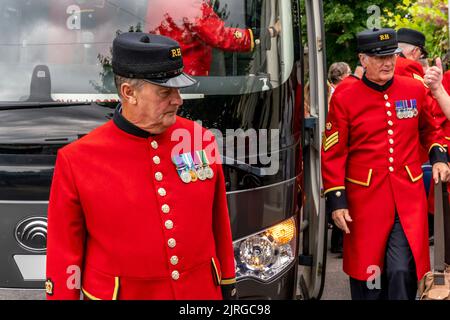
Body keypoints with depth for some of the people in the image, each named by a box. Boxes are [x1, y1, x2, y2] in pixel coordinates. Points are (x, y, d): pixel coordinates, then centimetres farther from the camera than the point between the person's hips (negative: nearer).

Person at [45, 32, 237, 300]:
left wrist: (228, 287, 10)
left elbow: (219, 226, 5)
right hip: (120, 294, -2)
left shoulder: (201, 139, -5)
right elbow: (64, 255, -7)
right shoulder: (76, 160, -14)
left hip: (202, 292, 3)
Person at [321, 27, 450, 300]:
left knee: (402, 272, -7)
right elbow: (333, 154, -2)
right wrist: (336, 201, -6)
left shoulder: (415, 90, 4)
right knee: (366, 273, 9)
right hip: (365, 200, -1)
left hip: (409, 198, 1)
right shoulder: (344, 99, -4)